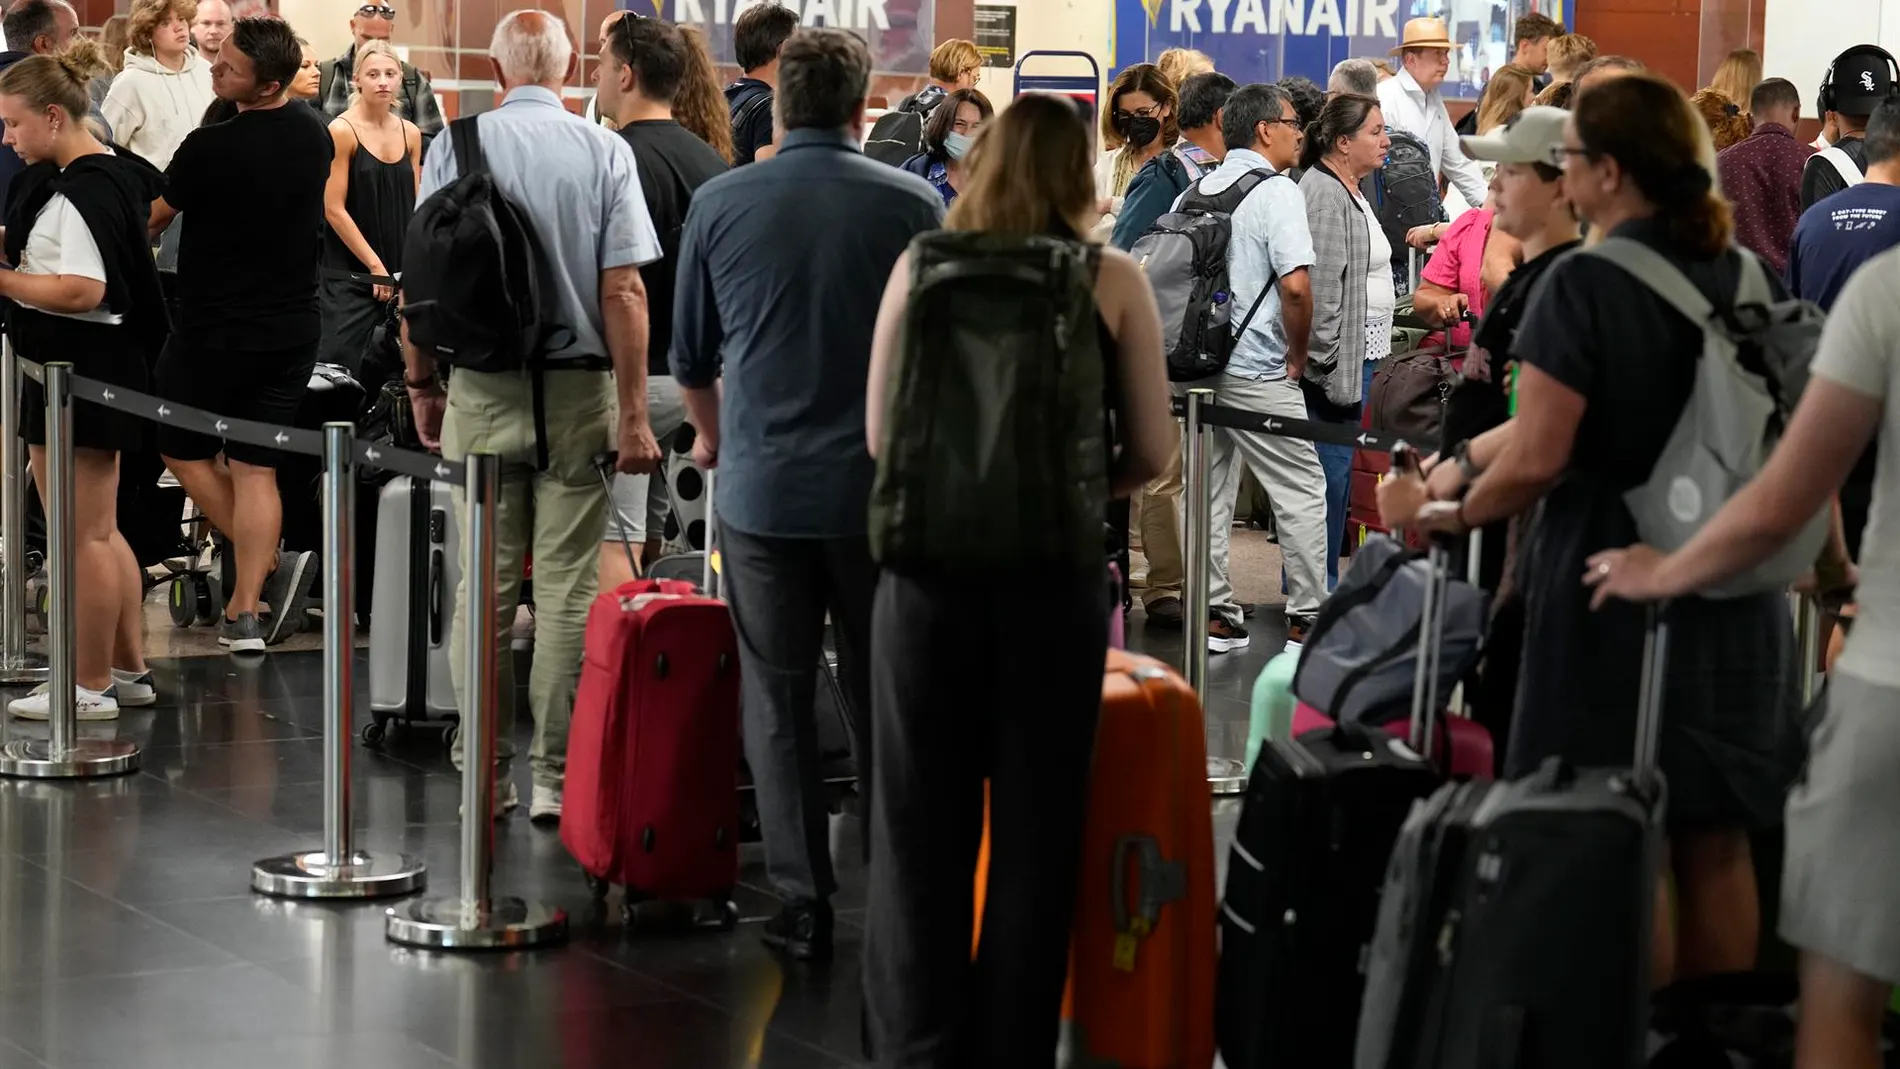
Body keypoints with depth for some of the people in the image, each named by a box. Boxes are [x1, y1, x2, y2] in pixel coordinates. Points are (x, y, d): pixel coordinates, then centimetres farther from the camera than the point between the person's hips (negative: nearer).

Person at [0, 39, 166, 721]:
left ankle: (90, 688, 6)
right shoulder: (115, 172, 10)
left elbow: (83, 291, -26)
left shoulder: (79, 191, -20)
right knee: (99, 531, 18)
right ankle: (129, 670, 25)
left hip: (76, 373, -10)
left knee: (81, 536, -1)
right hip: (104, 367, 10)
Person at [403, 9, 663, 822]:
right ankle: (556, 777, 3)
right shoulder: (604, 152, -4)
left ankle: (485, 772, 10)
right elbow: (622, 290, -8)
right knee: (567, 591, 2)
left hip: (480, 389, 1)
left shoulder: (454, 146, 0)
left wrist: (420, 382, 11)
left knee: (484, 586, 7)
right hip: (578, 390, -1)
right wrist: (633, 414, -6)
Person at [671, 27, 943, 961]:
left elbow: (690, 356, 10)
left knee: (777, 703, 6)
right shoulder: (913, 205, -5)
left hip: (762, 488, 0)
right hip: (881, 488, 0)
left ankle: (803, 908, 4)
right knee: (882, 701, 11)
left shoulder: (721, 205, -1)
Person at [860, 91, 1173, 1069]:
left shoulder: (920, 269, 2)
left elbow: (880, 434, 5)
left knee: (920, 826, 9)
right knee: (1035, 830, 9)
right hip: (1053, 573, -1)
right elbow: (1151, 451, 1)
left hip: (929, 565, 1)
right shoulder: (1112, 282, 0)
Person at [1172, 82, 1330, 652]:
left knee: (1209, 488, 12)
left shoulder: (1193, 193, 11)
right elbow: (1296, 285, -22)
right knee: (1302, 491, 2)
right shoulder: (1276, 192, -11)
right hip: (1256, 370, -7)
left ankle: (1215, 615, 14)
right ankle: (1307, 618, 3)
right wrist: (1297, 353, -8)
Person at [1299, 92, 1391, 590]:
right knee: (1331, 469, -7)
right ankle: (1316, 586, -2)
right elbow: (1319, 287, -21)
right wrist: (1331, 365, -23)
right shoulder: (1323, 195, -15)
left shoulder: (1351, 193, 19)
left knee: (1337, 470, 13)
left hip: (1362, 356, 10)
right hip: (1338, 362, -10)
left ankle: (1321, 582, 19)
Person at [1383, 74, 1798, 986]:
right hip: (1733, 591, 6)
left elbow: (1538, 458, -18)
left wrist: (1464, 510, 1)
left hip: (1610, 587, -6)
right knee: (1715, 841, 13)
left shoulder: (1585, 284, -14)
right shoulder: (1747, 278, 6)